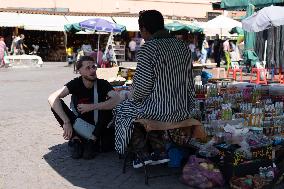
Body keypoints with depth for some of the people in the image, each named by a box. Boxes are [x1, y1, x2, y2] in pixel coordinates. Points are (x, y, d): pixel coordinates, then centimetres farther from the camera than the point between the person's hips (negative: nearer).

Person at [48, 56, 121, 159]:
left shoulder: (102, 84, -13)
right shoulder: (76, 83, -11)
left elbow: (117, 100, -32)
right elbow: (52, 98, -25)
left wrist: (92, 106, -35)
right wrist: (66, 122, -36)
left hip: (98, 126, -2)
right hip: (80, 124, 2)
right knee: (57, 104, -19)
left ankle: (92, 140, -10)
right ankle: (75, 139, -16)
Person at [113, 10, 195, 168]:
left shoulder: (148, 49, -15)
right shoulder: (183, 46, 7)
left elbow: (143, 85, -17)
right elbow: (189, 80, 12)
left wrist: (135, 96, 5)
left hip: (160, 110, -7)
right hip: (183, 110, 7)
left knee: (123, 109, 20)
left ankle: (144, 154, 18)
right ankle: (160, 151, 26)